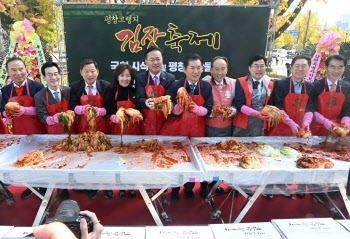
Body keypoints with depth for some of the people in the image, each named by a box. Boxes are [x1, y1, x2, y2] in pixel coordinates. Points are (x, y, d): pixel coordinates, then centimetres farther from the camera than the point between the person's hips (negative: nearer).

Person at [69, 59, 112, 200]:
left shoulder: (105, 86, -1)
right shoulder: (75, 87, 4)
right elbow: (73, 106, -1)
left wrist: (99, 111, -23)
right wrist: (83, 109, -22)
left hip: (102, 127, -1)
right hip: (84, 127, 1)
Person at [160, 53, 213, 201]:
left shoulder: (206, 87, 2)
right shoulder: (175, 86, -5)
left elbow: (208, 110, -4)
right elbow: (170, 111, -9)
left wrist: (196, 108, -24)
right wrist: (180, 106, -30)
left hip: (196, 130, 2)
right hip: (176, 129, -2)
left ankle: (189, 189, 33)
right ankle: (175, 189, 28)